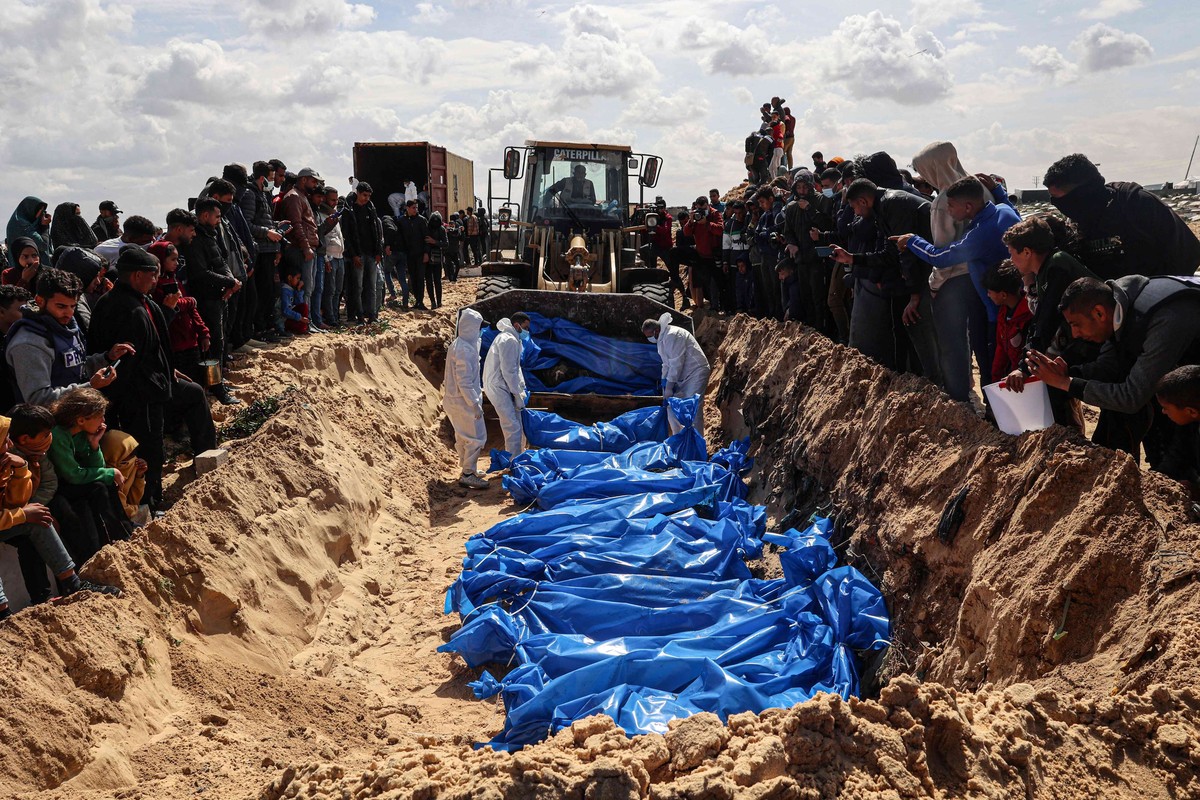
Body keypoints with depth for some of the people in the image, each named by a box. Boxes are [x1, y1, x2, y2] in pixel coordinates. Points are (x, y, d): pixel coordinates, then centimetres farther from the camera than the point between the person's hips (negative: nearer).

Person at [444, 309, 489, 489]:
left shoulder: (458, 344, 9)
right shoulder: (464, 349, -23)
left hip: (457, 399, 10)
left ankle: (468, 469, 32)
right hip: (464, 401, -10)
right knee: (476, 437, -1)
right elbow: (464, 381, -24)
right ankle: (467, 474, 5)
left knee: (463, 437, 19)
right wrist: (475, 404, -20)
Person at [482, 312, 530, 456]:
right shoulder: (509, 341, -17)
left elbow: (515, 368, 20)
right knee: (513, 428, -12)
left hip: (501, 387, 11)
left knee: (517, 426, 17)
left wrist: (521, 389, 13)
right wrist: (518, 394, -15)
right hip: (499, 388, -11)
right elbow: (508, 372, -21)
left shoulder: (510, 338, 17)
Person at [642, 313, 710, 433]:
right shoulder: (662, 338, 11)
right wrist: (664, 381, 4)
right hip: (683, 376, 10)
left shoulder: (672, 335, -22)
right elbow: (667, 363, 16)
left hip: (696, 372, -10)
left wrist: (669, 386, -19)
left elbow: (676, 363, -24)